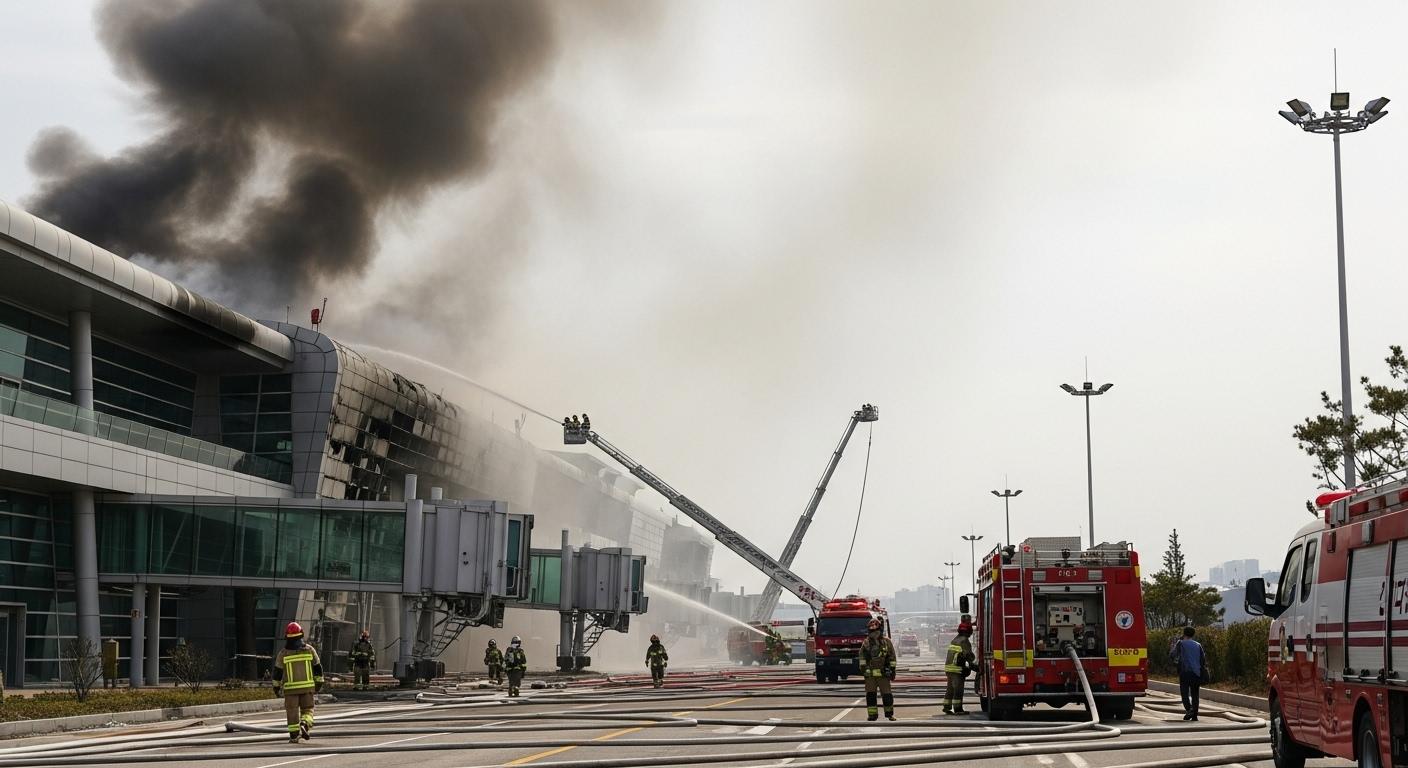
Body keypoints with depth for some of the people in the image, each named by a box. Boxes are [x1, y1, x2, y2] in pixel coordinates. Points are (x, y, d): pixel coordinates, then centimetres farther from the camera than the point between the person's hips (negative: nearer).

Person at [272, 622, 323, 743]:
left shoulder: (283, 653, -3)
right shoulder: (309, 649, -1)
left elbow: (277, 671, 1)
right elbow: (317, 667, 4)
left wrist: (276, 686, 11)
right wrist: (319, 683, 14)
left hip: (290, 688, -1)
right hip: (307, 686, 1)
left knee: (292, 712, 7)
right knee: (307, 710, 11)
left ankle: (294, 736, 8)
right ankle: (304, 725, -15)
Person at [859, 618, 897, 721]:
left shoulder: (886, 641, 3)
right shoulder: (866, 642, 8)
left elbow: (892, 656, 5)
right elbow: (862, 656, 12)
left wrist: (892, 669, 0)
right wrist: (862, 667, 1)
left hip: (883, 673, -2)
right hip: (870, 673, 2)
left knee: (886, 694, 0)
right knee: (870, 694, 0)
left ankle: (889, 714, 13)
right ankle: (872, 714, 6)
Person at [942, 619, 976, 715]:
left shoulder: (955, 639, 16)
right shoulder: (964, 641, -11)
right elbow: (968, 655, -16)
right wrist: (973, 664, -5)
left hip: (948, 666, 9)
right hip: (957, 668, -9)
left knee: (950, 688, 14)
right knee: (958, 689, -6)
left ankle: (947, 707, 15)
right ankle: (957, 708, -8)